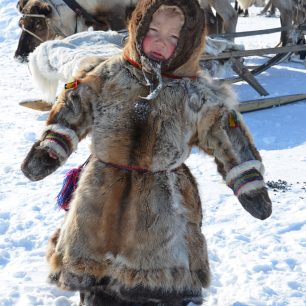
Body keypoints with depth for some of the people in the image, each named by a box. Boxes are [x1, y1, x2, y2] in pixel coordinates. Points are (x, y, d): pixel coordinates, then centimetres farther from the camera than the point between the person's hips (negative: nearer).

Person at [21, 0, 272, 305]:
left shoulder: (198, 95, -7)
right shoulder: (109, 74, -4)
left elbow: (228, 137, -1)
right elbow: (73, 110, -1)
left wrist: (249, 184, -2)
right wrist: (48, 149, -12)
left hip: (162, 207, -1)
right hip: (102, 200, 2)